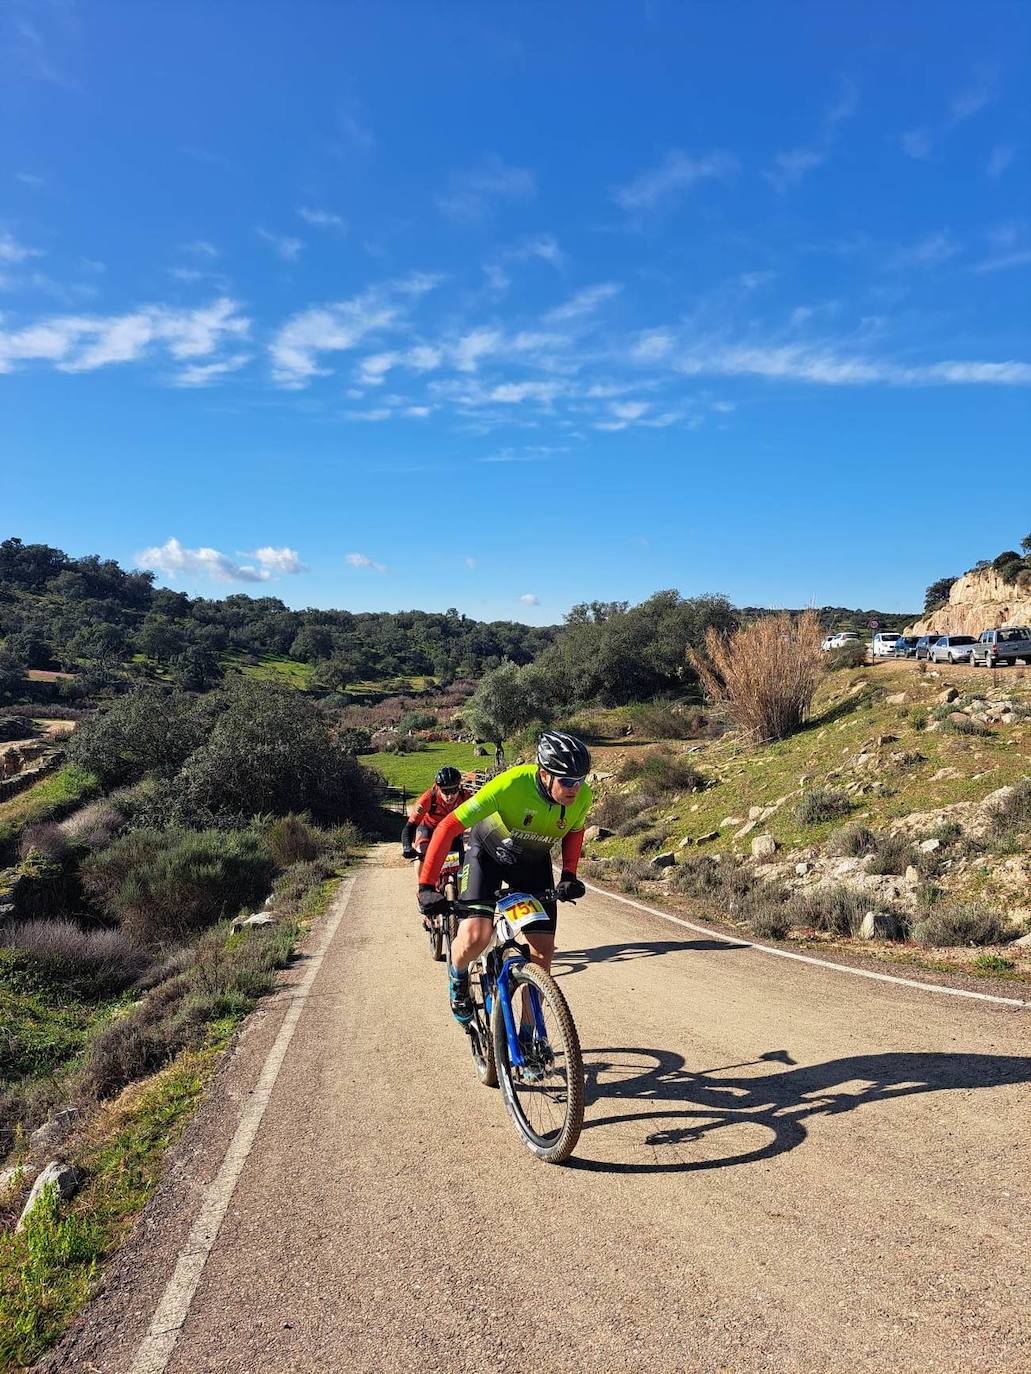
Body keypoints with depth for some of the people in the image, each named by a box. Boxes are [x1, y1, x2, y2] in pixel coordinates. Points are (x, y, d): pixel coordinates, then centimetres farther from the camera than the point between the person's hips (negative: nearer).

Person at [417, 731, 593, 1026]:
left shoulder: (582, 797, -23)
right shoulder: (511, 784, -37)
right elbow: (449, 827, -32)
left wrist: (569, 874, -12)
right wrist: (426, 886, -35)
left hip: (534, 862, 4)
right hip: (489, 852, -4)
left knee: (543, 950, -5)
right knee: (475, 937, -24)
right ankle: (458, 977, 12)